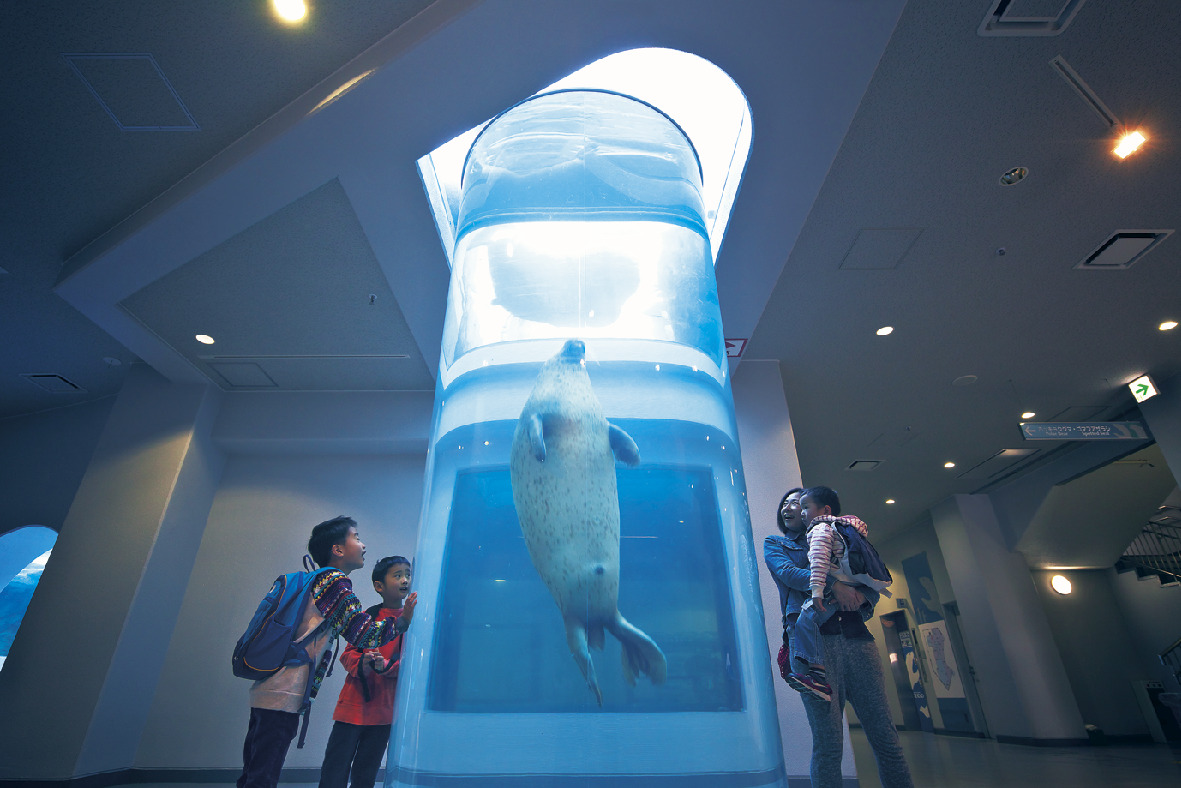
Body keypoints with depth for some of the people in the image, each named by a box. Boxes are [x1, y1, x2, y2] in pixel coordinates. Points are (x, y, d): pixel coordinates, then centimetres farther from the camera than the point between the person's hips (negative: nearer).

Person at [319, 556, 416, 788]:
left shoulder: (413, 617, -2)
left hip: (385, 709, 0)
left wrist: (385, 666, -23)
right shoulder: (367, 617, -1)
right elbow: (348, 654, 2)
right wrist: (362, 663, -20)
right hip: (354, 705, 0)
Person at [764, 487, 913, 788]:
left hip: (856, 636, 3)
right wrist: (833, 584, -17)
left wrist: (862, 594, -6)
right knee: (828, 744, -6)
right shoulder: (774, 544, 17)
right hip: (813, 638, -3)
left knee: (885, 737, 2)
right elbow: (786, 572, -3)